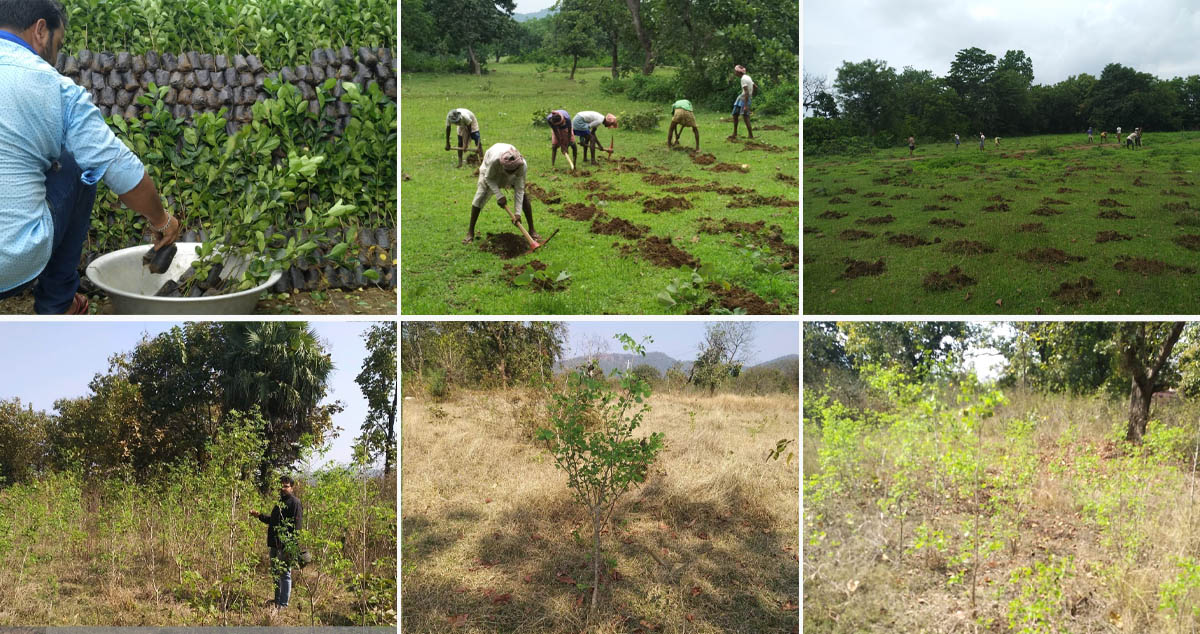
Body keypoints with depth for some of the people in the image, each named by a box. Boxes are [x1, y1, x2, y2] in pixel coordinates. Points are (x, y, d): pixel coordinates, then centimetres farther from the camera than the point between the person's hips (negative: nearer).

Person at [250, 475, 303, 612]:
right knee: (275, 573, 16)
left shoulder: (295, 502, -11)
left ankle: (283, 604, 4)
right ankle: (277, 600, 27)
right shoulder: (280, 502, 19)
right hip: (276, 544, 9)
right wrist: (259, 516, 20)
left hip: (287, 545, -9)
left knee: (285, 574, -3)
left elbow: (297, 525, -18)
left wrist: (292, 546, -24)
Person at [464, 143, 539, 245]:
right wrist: (499, 196, -32)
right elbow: (489, 178, -24)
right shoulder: (494, 160, -46)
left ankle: (532, 230, 2)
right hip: (491, 169, -1)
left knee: (523, 196, -9)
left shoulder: (522, 165, -39)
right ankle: (470, 232, 0)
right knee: (480, 196, -11)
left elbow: (519, 189, -30)